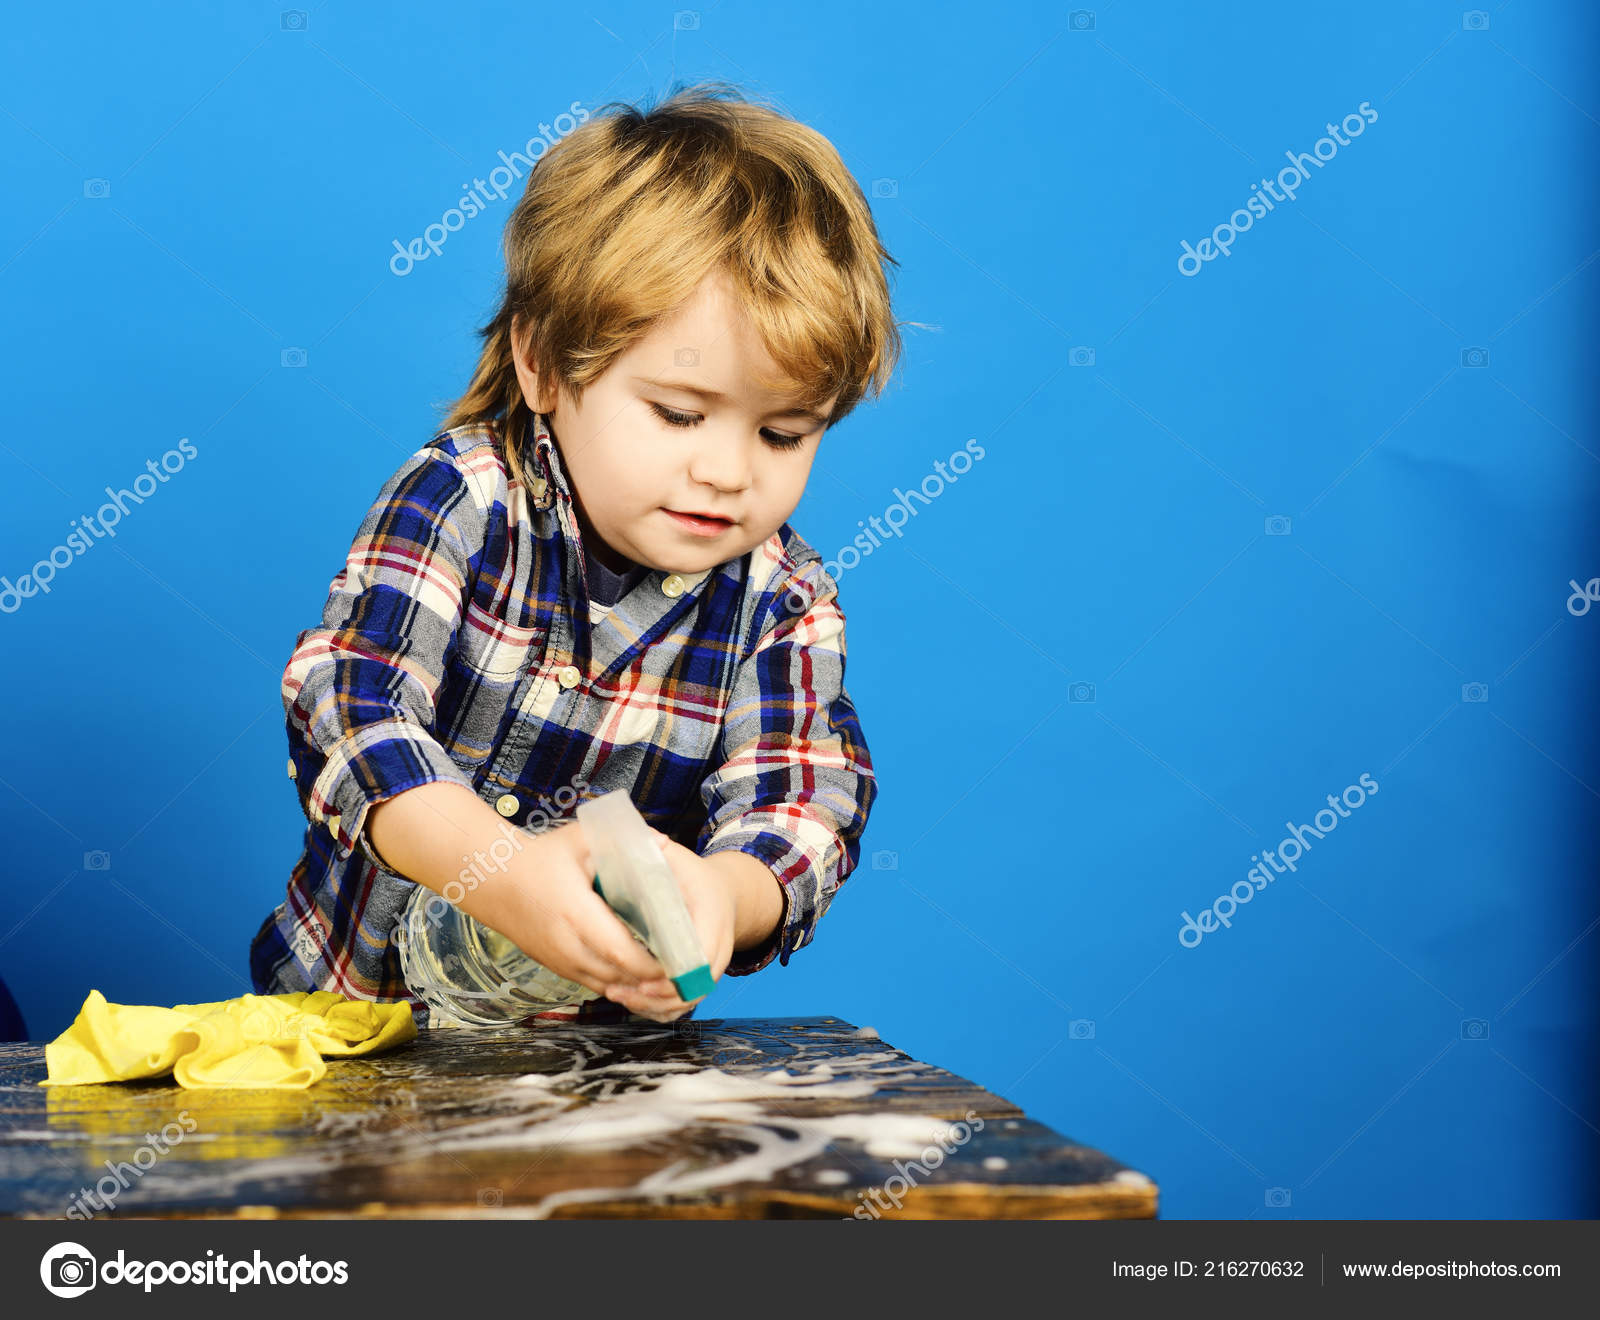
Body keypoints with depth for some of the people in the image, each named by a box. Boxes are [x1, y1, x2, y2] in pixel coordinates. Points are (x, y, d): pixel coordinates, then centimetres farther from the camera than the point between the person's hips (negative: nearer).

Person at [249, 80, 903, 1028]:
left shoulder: (786, 604, -5)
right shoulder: (463, 499, -13)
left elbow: (798, 804, -14)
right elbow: (350, 700, -22)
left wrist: (722, 894, -39)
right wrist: (501, 873, -40)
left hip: (608, 1031, 4)